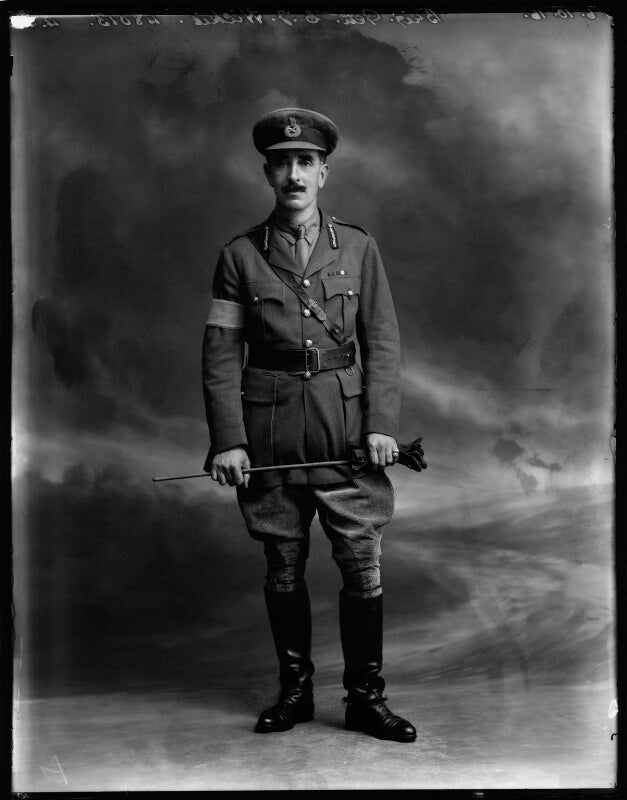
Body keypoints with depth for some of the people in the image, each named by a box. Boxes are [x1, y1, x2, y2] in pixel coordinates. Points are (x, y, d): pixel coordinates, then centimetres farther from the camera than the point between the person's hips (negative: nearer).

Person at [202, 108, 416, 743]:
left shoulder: (357, 247, 5)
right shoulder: (240, 255, 2)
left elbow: (382, 344, 4)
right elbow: (221, 354, 0)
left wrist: (381, 425, -6)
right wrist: (227, 440, -7)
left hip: (347, 427, 1)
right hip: (270, 432, 0)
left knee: (362, 564, 1)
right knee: (283, 566, 9)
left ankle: (365, 697, 15)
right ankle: (295, 690, 25)